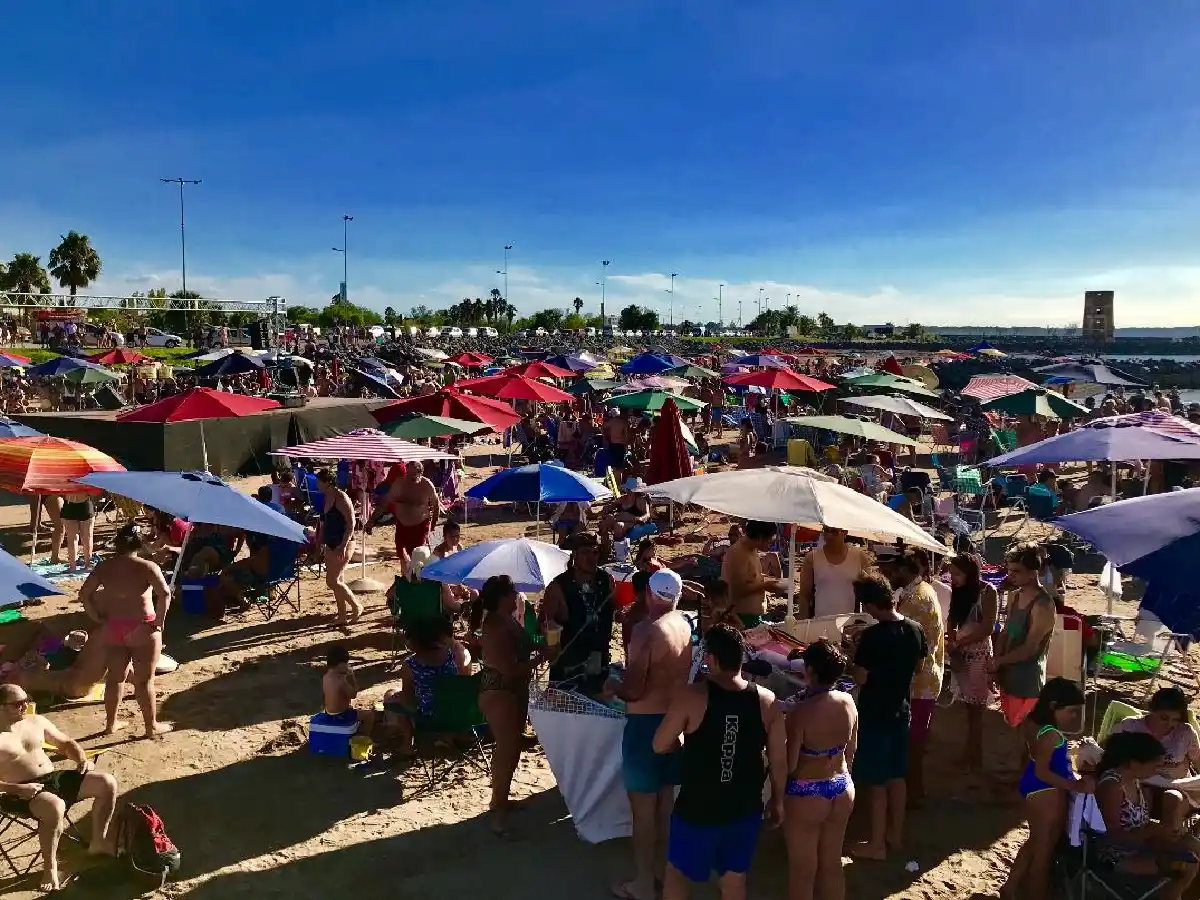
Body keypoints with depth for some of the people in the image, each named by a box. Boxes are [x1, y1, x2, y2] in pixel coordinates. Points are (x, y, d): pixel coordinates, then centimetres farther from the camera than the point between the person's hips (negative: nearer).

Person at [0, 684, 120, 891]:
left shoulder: (36, 721, 11)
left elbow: (65, 743, 22)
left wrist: (83, 759, 4)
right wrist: (18, 788, -27)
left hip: (53, 778, 7)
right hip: (20, 792, -7)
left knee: (107, 782, -4)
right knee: (55, 806, -39)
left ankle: (99, 842, 11)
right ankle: (49, 867, -19)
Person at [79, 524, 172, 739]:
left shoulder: (103, 566, 0)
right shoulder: (147, 567, -14)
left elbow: (84, 595, 2)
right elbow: (165, 593, -26)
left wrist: (99, 618, 8)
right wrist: (159, 621, -15)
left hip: (113, 627, 4)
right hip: (142, 628, -4)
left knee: (115, 677, 19)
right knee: (144, 680, 7)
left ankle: (110, 724, 31)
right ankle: (152, 726, 18)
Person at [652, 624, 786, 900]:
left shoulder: (692, 697, -19)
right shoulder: (767, 701, -10)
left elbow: (660, 746, -9)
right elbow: (779, 761, -2)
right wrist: (777, 801, 14)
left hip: (697, 810, -3)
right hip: (745, 810, 3)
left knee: (678, 874, 20)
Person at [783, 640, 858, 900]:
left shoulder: (801, 711, -25)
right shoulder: (848, 702, -6)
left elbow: (789, 764, -20)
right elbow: (851, 750, 8)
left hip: (807, 794, -6)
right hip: (843, 789, 6)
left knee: (802, 869, 11)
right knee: (832, 863, 21)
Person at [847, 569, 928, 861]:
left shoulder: (873, 635, -24)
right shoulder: (915, 629, -2)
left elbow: (860, 678, -20)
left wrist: (853, 651, -6)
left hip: (875, 716, -7)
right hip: (901, 712, 7)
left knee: (876, 781, 4)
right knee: (896, 776, 19)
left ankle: (876, 844, 13)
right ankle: (895, 835, 31)